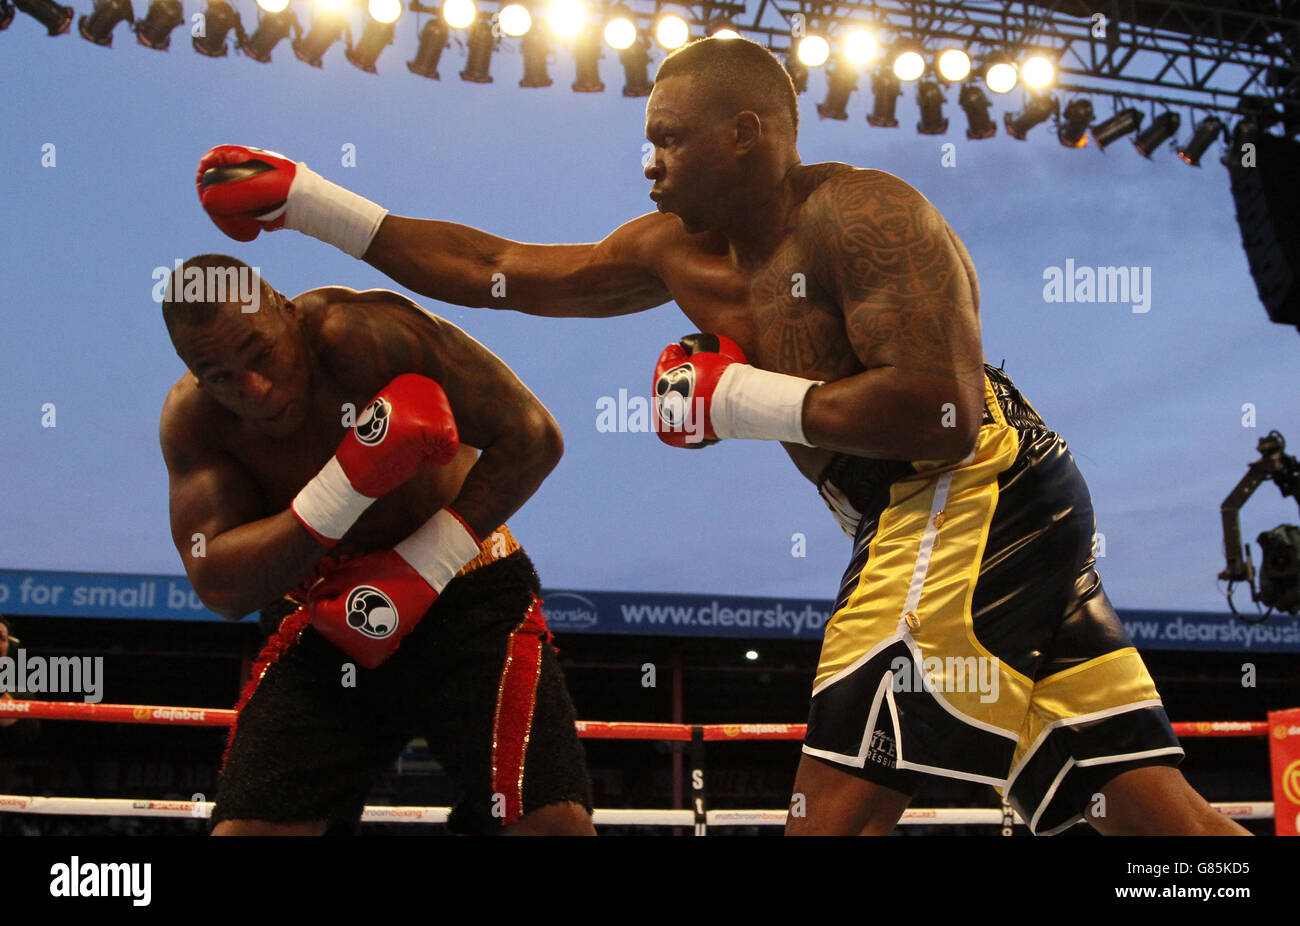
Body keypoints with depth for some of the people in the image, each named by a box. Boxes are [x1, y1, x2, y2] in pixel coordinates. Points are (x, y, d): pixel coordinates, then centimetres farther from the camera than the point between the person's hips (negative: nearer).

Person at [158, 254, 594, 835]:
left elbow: (532, 437, -22)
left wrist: (424, 568, -23)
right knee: (243, 827, -8)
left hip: (467, 592, -3)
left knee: (552, 821, -21)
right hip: (337, 620, 4)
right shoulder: (192, 419, -10)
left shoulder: (363, 332, -24)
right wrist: (348, 483, -32)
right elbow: (218, 587, -19)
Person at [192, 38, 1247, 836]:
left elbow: (943, 410, -23)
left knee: (839, 802, -16)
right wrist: (304, 200, 16)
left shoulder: (858, 214, -11)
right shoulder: (683, 253, 16)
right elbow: (492, 268, 18)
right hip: (951, 522, 9)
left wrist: (742, 399, -15)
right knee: (1144, 800, 4)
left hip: (973, 497, -9)